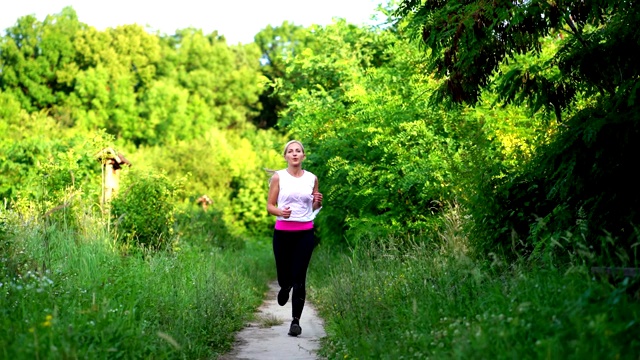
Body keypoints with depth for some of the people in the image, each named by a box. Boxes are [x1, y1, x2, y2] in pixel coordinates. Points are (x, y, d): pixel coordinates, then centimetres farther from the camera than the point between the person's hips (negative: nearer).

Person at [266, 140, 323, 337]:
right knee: (285, 277, 6)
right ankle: (284, 288, 45)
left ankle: (296, 321, 3)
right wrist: (280, 212, -19)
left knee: (299, 278, -5)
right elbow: (269, 206, 1)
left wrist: (318, 202, -6)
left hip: (305, 233, 1)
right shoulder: (278, 177, 0)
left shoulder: (312, 178, 6)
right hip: (282, 232, 0)